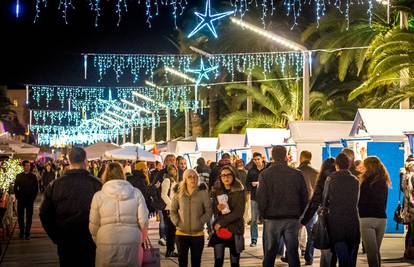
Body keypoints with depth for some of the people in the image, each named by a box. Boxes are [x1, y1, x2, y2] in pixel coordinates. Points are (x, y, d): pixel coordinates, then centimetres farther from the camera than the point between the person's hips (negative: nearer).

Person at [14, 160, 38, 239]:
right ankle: (21, 232, 13)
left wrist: (33, 198, -3)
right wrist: (18, 197, 1)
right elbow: (15, 188, 10)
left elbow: (36, 188, 4)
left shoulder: (33, 176, 2)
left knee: (29, 217, 1)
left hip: (30, 200, -1)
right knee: (20, 217, 3)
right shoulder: (18, 176, 6)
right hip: (21, 200, 1)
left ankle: (27, 233, 7)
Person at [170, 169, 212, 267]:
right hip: (181, 233, 1)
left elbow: (208, 211, -2)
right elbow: (173, 211, 8)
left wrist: (200, 222, -11)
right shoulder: (179, 194, 1)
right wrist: (177, 222, -4)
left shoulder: (203, 193, -5)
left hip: (197, 234, -1)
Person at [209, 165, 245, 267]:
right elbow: (213, 211, 10)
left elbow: (239, 212, -10)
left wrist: (221, 223, -14)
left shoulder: (239, 191, -4)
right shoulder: (217, 191, 7)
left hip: (235, 229, -2)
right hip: (219, 229, 2)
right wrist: (217, 208, -13)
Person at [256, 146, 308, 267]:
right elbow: (304, 197, 1)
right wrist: (300, 214, 12)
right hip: (293, 218, 1)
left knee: (270, 253, 7)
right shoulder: (297, 174, -2)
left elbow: (261, 197, -7)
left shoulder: (265, 174, -7)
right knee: (293, 252, 8)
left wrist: (263, 213, 7)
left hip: (272, 218, -1)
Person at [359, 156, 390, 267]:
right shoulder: (384, 183, 10)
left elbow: (361, 201, -5)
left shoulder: (367, 181, -8)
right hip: (382, 218, 6)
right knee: (376, 251, 14)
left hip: (367, 218, -6)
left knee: (371, 251, -6)